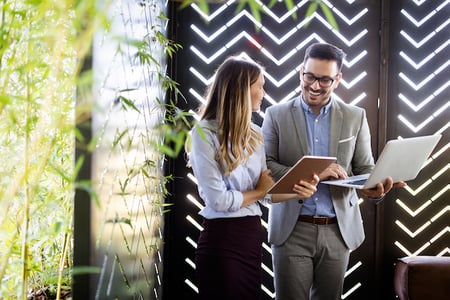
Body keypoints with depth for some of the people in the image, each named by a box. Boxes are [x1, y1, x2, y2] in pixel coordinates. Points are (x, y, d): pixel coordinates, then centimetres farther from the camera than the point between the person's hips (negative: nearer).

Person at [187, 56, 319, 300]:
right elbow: (218, 200, -18)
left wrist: (297, 191, -10)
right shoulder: (204, 133, -13)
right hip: (222, 239, -7)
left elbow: (264, 191, 8)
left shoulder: (254, 134, 10)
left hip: (253, 235, 7)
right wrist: (259, 191, -3)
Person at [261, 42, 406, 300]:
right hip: (292, 230, -2)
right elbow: (265, 167, -6)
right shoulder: (277, 115, 1)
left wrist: (377, 187, -16)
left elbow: (365, 169, 8)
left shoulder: (355, 117, 7)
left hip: (338, 230, 2)